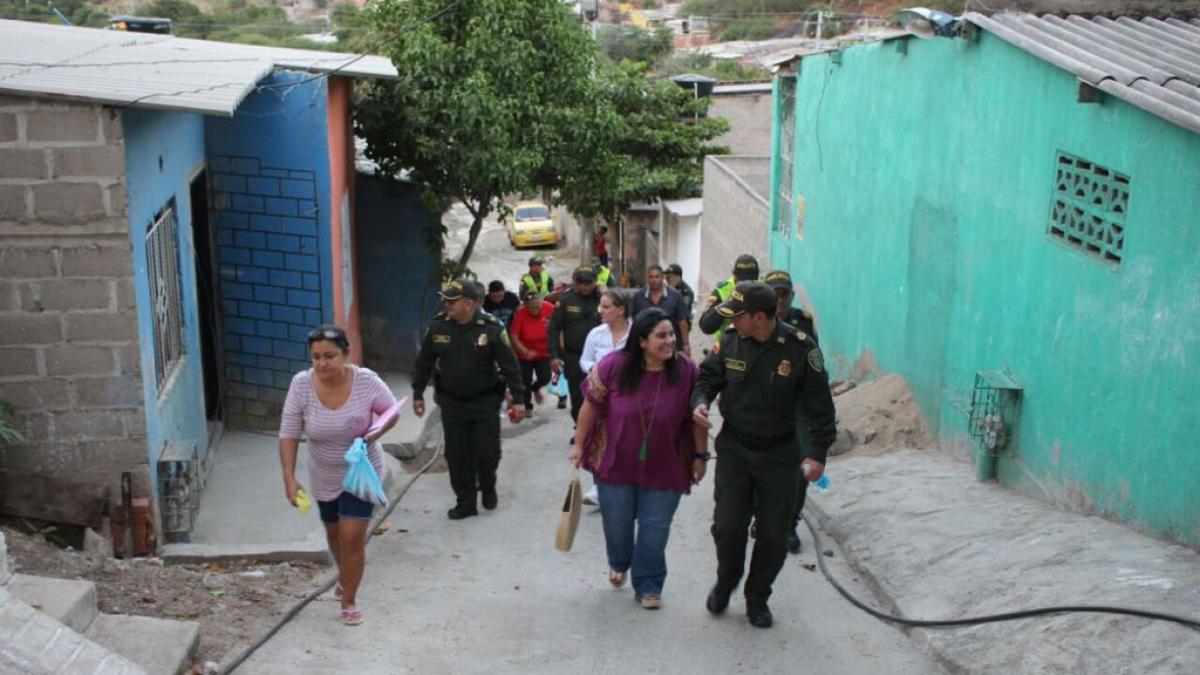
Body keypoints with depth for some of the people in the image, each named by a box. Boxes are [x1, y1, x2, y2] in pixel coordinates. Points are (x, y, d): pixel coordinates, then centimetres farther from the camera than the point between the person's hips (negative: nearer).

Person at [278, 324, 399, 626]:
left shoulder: (366, 380, -25)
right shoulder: (301, 384, -22)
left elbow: (392, 411, -8)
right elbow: (289, 433, -16)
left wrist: (372, 436, -26)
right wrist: (289, 477, -25)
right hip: (324, 476, 3)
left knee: (352, 537, -8)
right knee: (334, 533, 22)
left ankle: (349, 601, 12)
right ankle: (346, 575, 52)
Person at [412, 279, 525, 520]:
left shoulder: (491, 328, -14)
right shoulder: (437, 326, -6)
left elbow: (510, 365, -10)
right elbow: (424, 363, 7)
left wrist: (518, 398, -11)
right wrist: (417, 394, 10)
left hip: (485, 402, -2)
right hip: (452, 403, 3)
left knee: (488, 452, 1)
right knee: (457, 455, 5)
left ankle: (487, 488, 31)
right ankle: (465, 502, 19)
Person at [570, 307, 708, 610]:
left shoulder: (686, 370, -15)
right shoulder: (614, 366, -17)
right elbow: (592, 405, -6)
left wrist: (700, 455, 0)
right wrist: (579, 444, -1)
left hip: (664, 466, 0)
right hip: (616, 461, 0)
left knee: (655, 527, 7)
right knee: (617, 522, 17)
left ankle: (648, 585, 25)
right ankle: (619, 564, 48)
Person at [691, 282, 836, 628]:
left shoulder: (800, 348, -15)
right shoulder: (731, 342, -7)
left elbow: (818, 405, -9)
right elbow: (708, 375, 7)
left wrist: (818, 453, -12)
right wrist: (700, 401, -15)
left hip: (779, 454, -1)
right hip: (734, 447, 2)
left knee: (774, 534, 6)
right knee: (727, 526, -2)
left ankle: (757, 597, 28)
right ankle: (725, 583, 28)